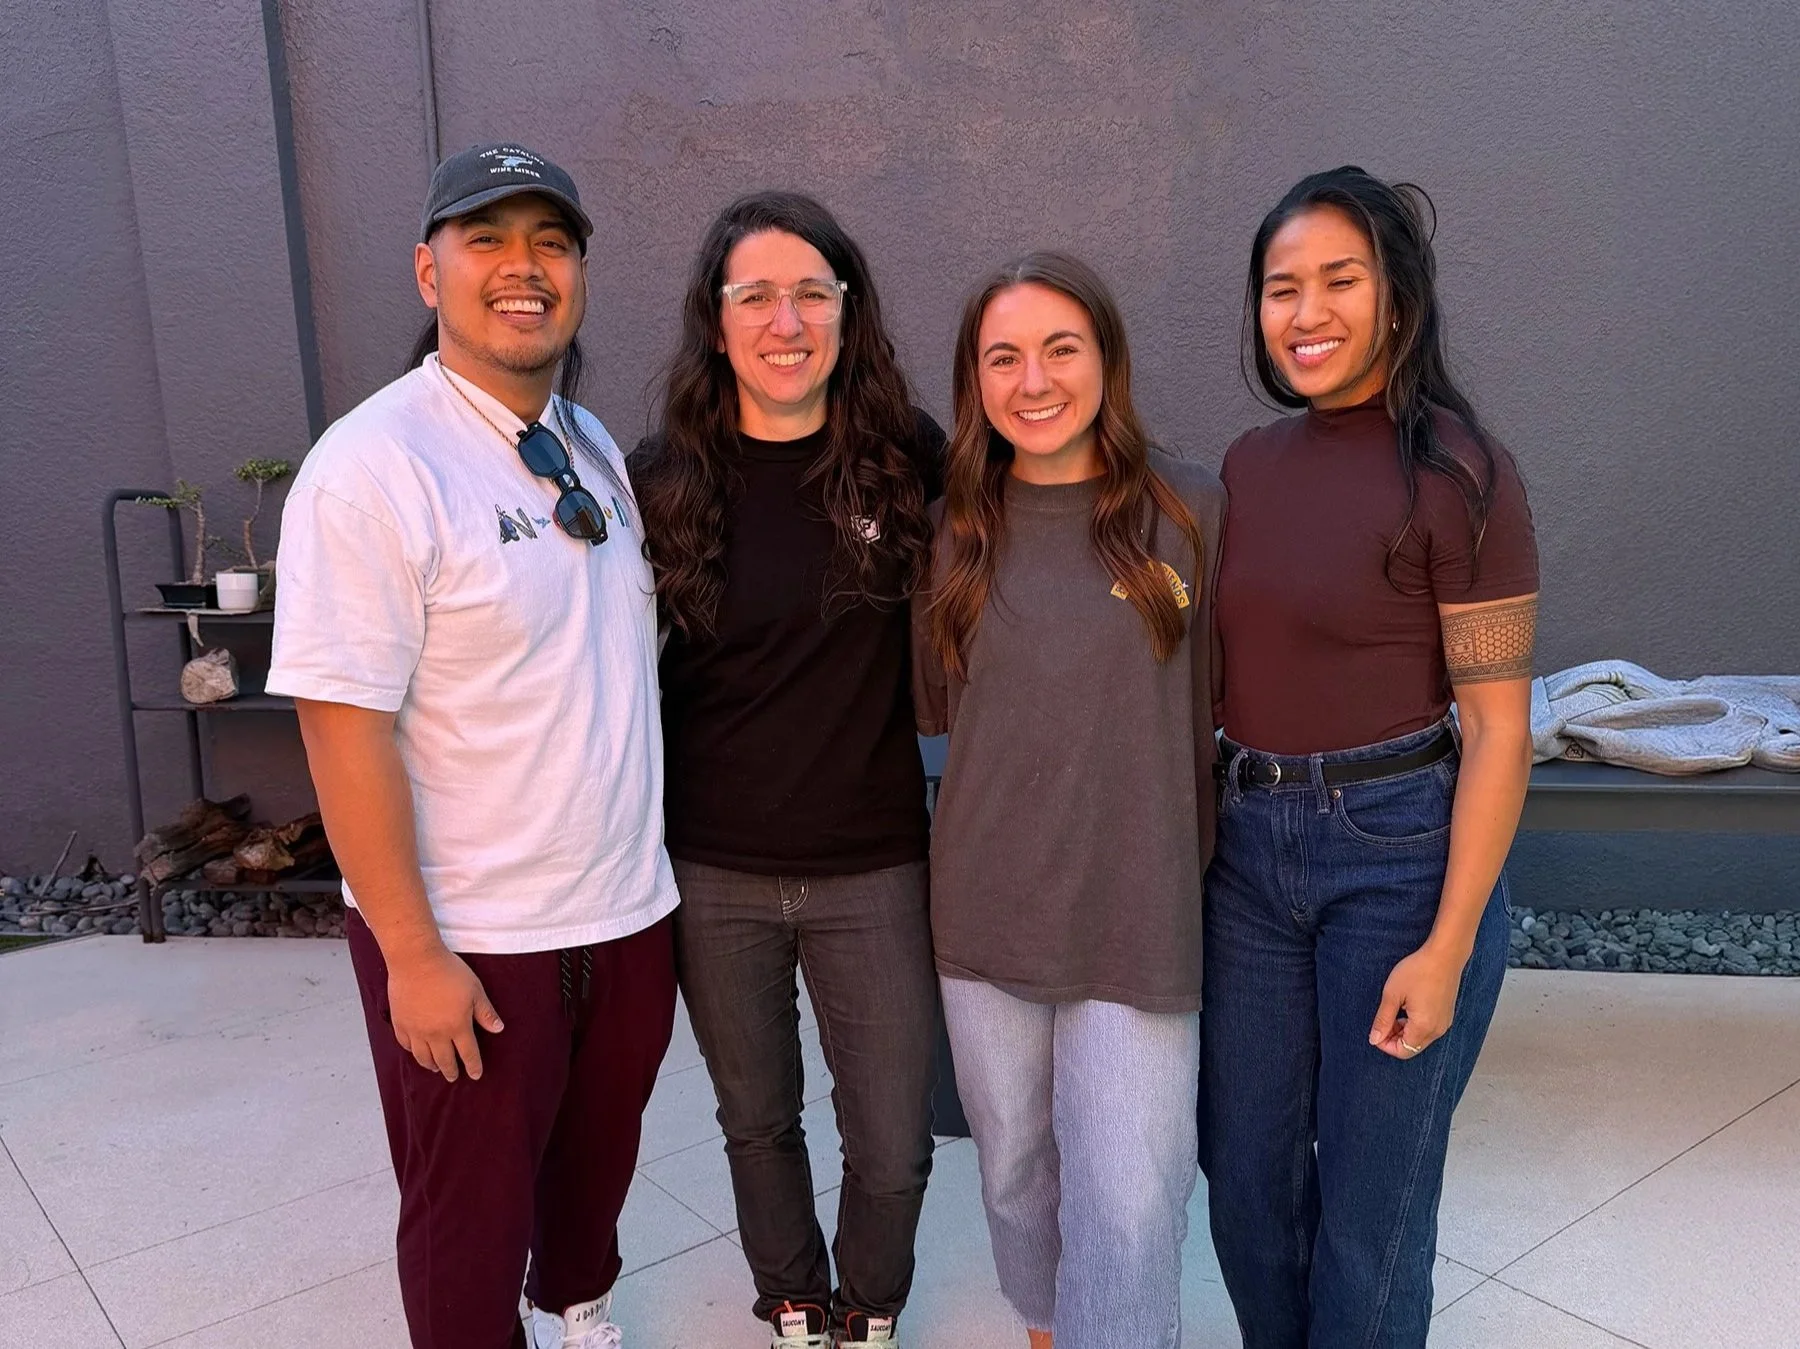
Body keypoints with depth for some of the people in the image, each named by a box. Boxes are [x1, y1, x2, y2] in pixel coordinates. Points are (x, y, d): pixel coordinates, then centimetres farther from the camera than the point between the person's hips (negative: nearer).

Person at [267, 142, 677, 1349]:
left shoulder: (593, 446, 5)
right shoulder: (375, 465, -17)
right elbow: (344, 727, -19)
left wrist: (648, 859, 11)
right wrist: (413, 953, -18)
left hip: (629, 909, 7)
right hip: (467, 941, -6)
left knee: (598, 1158, 25)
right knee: (472, 1216, 14)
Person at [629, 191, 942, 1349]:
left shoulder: (912, 461, -7)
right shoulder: (663, 479, -6)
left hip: (873, 871, 0)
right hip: (714, 874, 1)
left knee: (893, 1149, 10)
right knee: (757, 1122, 20)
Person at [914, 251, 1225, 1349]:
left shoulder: (1194, 512, -6)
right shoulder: (958, 529, 1)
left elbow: (1222, 702, 0)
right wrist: (1021, 790, 6)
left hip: (1140, 920, -3)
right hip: (986, 914, 3)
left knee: (1129, 1215, 0)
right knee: (1015, 1170, 21)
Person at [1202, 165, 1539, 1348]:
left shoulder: (1454, 470, -12)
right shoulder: (1249, 464, 5)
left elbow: (1497, 727, -13)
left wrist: (1448, 944, -15)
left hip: (1399, 850, -5)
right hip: (1249, 847, 6)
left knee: (1371, 1196, 11)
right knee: (1247, 1167, 19)